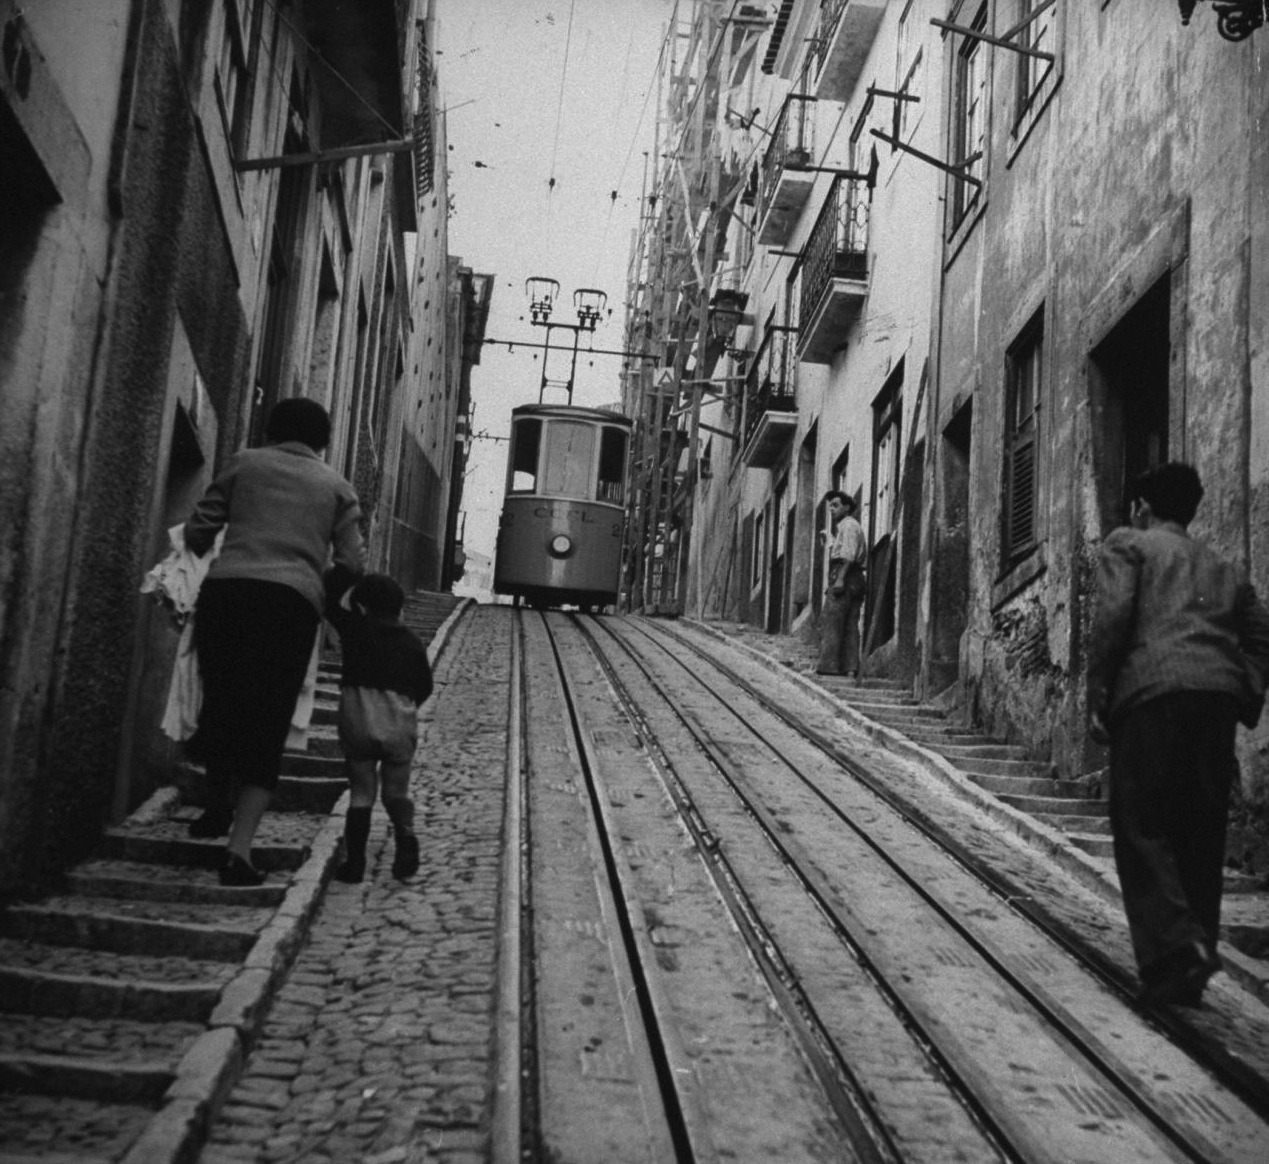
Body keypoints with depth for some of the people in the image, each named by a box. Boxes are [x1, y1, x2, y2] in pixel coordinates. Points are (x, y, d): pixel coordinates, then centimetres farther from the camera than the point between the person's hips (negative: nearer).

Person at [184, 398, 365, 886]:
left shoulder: (243, 463, 17)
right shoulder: (336, 486, 18)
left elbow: (197, 532, 14)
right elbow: (354, 563, 11)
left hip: (226, 590, 1)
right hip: (294, 600, -1)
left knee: (220, 702, 19)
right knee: (267, 722, 2)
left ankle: (217, 807, 39)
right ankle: (239, 849, -10)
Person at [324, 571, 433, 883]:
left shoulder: (355, 629, 1)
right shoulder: (413, 642, 8)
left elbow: (329, 602, 10)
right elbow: (425, 685, 13)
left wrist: (342, 569, 21)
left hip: (359, 720, -1)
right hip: (400, 723, 1)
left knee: (361, 792, 8)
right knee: (397, 791, 15)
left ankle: (354, 859, 4)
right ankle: (406, 837, -7)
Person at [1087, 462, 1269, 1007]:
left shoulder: (1127, 544, 12)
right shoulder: (1221, 567, 29)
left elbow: (1112, 614, -5)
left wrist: (1098, 697, -5)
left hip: (1151, 694, -5)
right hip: (1219, 697, 5)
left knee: (1141, 826, -1)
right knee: (1200, 834, 10)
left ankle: (1176, 946, -19)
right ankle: (1189, 973, 13)